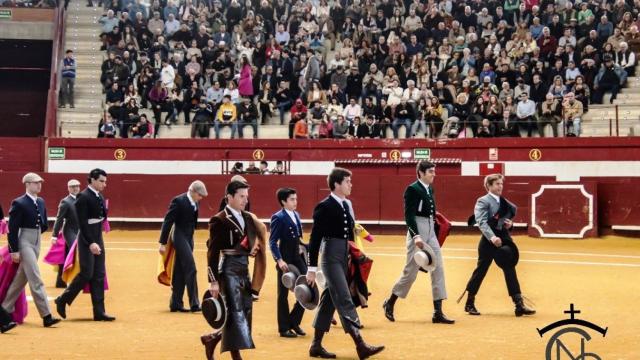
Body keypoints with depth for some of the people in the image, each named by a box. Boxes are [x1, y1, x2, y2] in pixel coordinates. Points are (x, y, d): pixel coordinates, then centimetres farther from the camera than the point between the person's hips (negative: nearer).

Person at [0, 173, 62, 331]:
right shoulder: (19, 203, -12)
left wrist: (35, 233, 8)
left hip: (36, 242, 8)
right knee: (36, 280, -9)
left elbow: (44, 225, 20)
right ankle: (46, 316, -9)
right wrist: (14, 250, -16)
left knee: (21, 279, 14)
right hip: (25, 243, -8)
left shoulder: (41, 202, 10)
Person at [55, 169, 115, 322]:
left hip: (98, 238, 8)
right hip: (87, 240, -8)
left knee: (99, 276, 6)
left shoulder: (100, 197, 11)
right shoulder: (83, 197, -14)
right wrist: (91, 243, -26)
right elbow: (82, 223, -20)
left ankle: (99, 312, 8)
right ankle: (63, 300, 12)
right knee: (86, 274, -7)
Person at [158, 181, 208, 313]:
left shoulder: (195, 203, 7)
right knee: (190, 268, -13)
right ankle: (194, 303, -11)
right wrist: (163, 243, -15)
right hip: (180, 237, -8)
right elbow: (168, 221, -15)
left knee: (180, 272, 10)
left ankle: (175, 304, 15)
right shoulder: (178, 201, -15)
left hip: (189, 238, 8)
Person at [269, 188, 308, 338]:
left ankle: (294, 321, 18)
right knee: (283, 294, 4)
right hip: (285, 260, -7)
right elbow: (272, 242, -16)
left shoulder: (296, 215, 11)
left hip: (299, 258, 7)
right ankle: (284, 328, 13)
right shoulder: (278, 218, -11)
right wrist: (279, 260, -25)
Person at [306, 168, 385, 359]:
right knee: (344, 300, -10)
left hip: (345, 257, 8)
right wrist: (312, 268, -12)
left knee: (329, 300, 13)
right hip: (331, 258, -8)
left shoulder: (347, 205, 11)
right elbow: (315, 238, -12)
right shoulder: (324, 207, -11)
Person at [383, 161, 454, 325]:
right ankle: (390, 303, 18)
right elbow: (409, 215, -17)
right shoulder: (412, 189, -11)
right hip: (418, 231, -8)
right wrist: (415, 236, -25)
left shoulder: (430, 188, 12)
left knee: (438, 269, 1)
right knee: (411, 271, -2)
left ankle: (438, 312, 3)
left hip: (431, 231, 8)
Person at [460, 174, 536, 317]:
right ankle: (470, 303, 18)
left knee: (510, 270, 2)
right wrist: (492, 236, -33)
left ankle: (519, 305, 3)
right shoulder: (483, 201, -8)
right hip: (489, 242, -6)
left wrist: (510, 224, 0)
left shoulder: (504, 202, 13)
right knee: (481, 271, 3)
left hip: (504, 240, 6)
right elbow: (481, 222, -20)